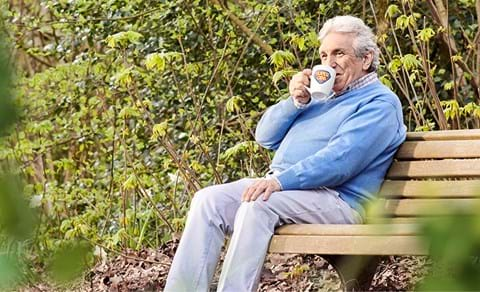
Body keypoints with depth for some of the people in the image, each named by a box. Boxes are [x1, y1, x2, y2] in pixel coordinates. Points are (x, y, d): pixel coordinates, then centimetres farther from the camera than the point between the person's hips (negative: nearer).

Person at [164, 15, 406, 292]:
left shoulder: (380, 103, -1)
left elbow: (341, 159, -18)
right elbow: (266, 136, 23)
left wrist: (281, 181, -27)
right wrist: (296, 102, 4)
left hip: (336, 197, -8)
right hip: (281, 184, 8)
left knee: (257, 205, -34)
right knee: (208, 200, -14)